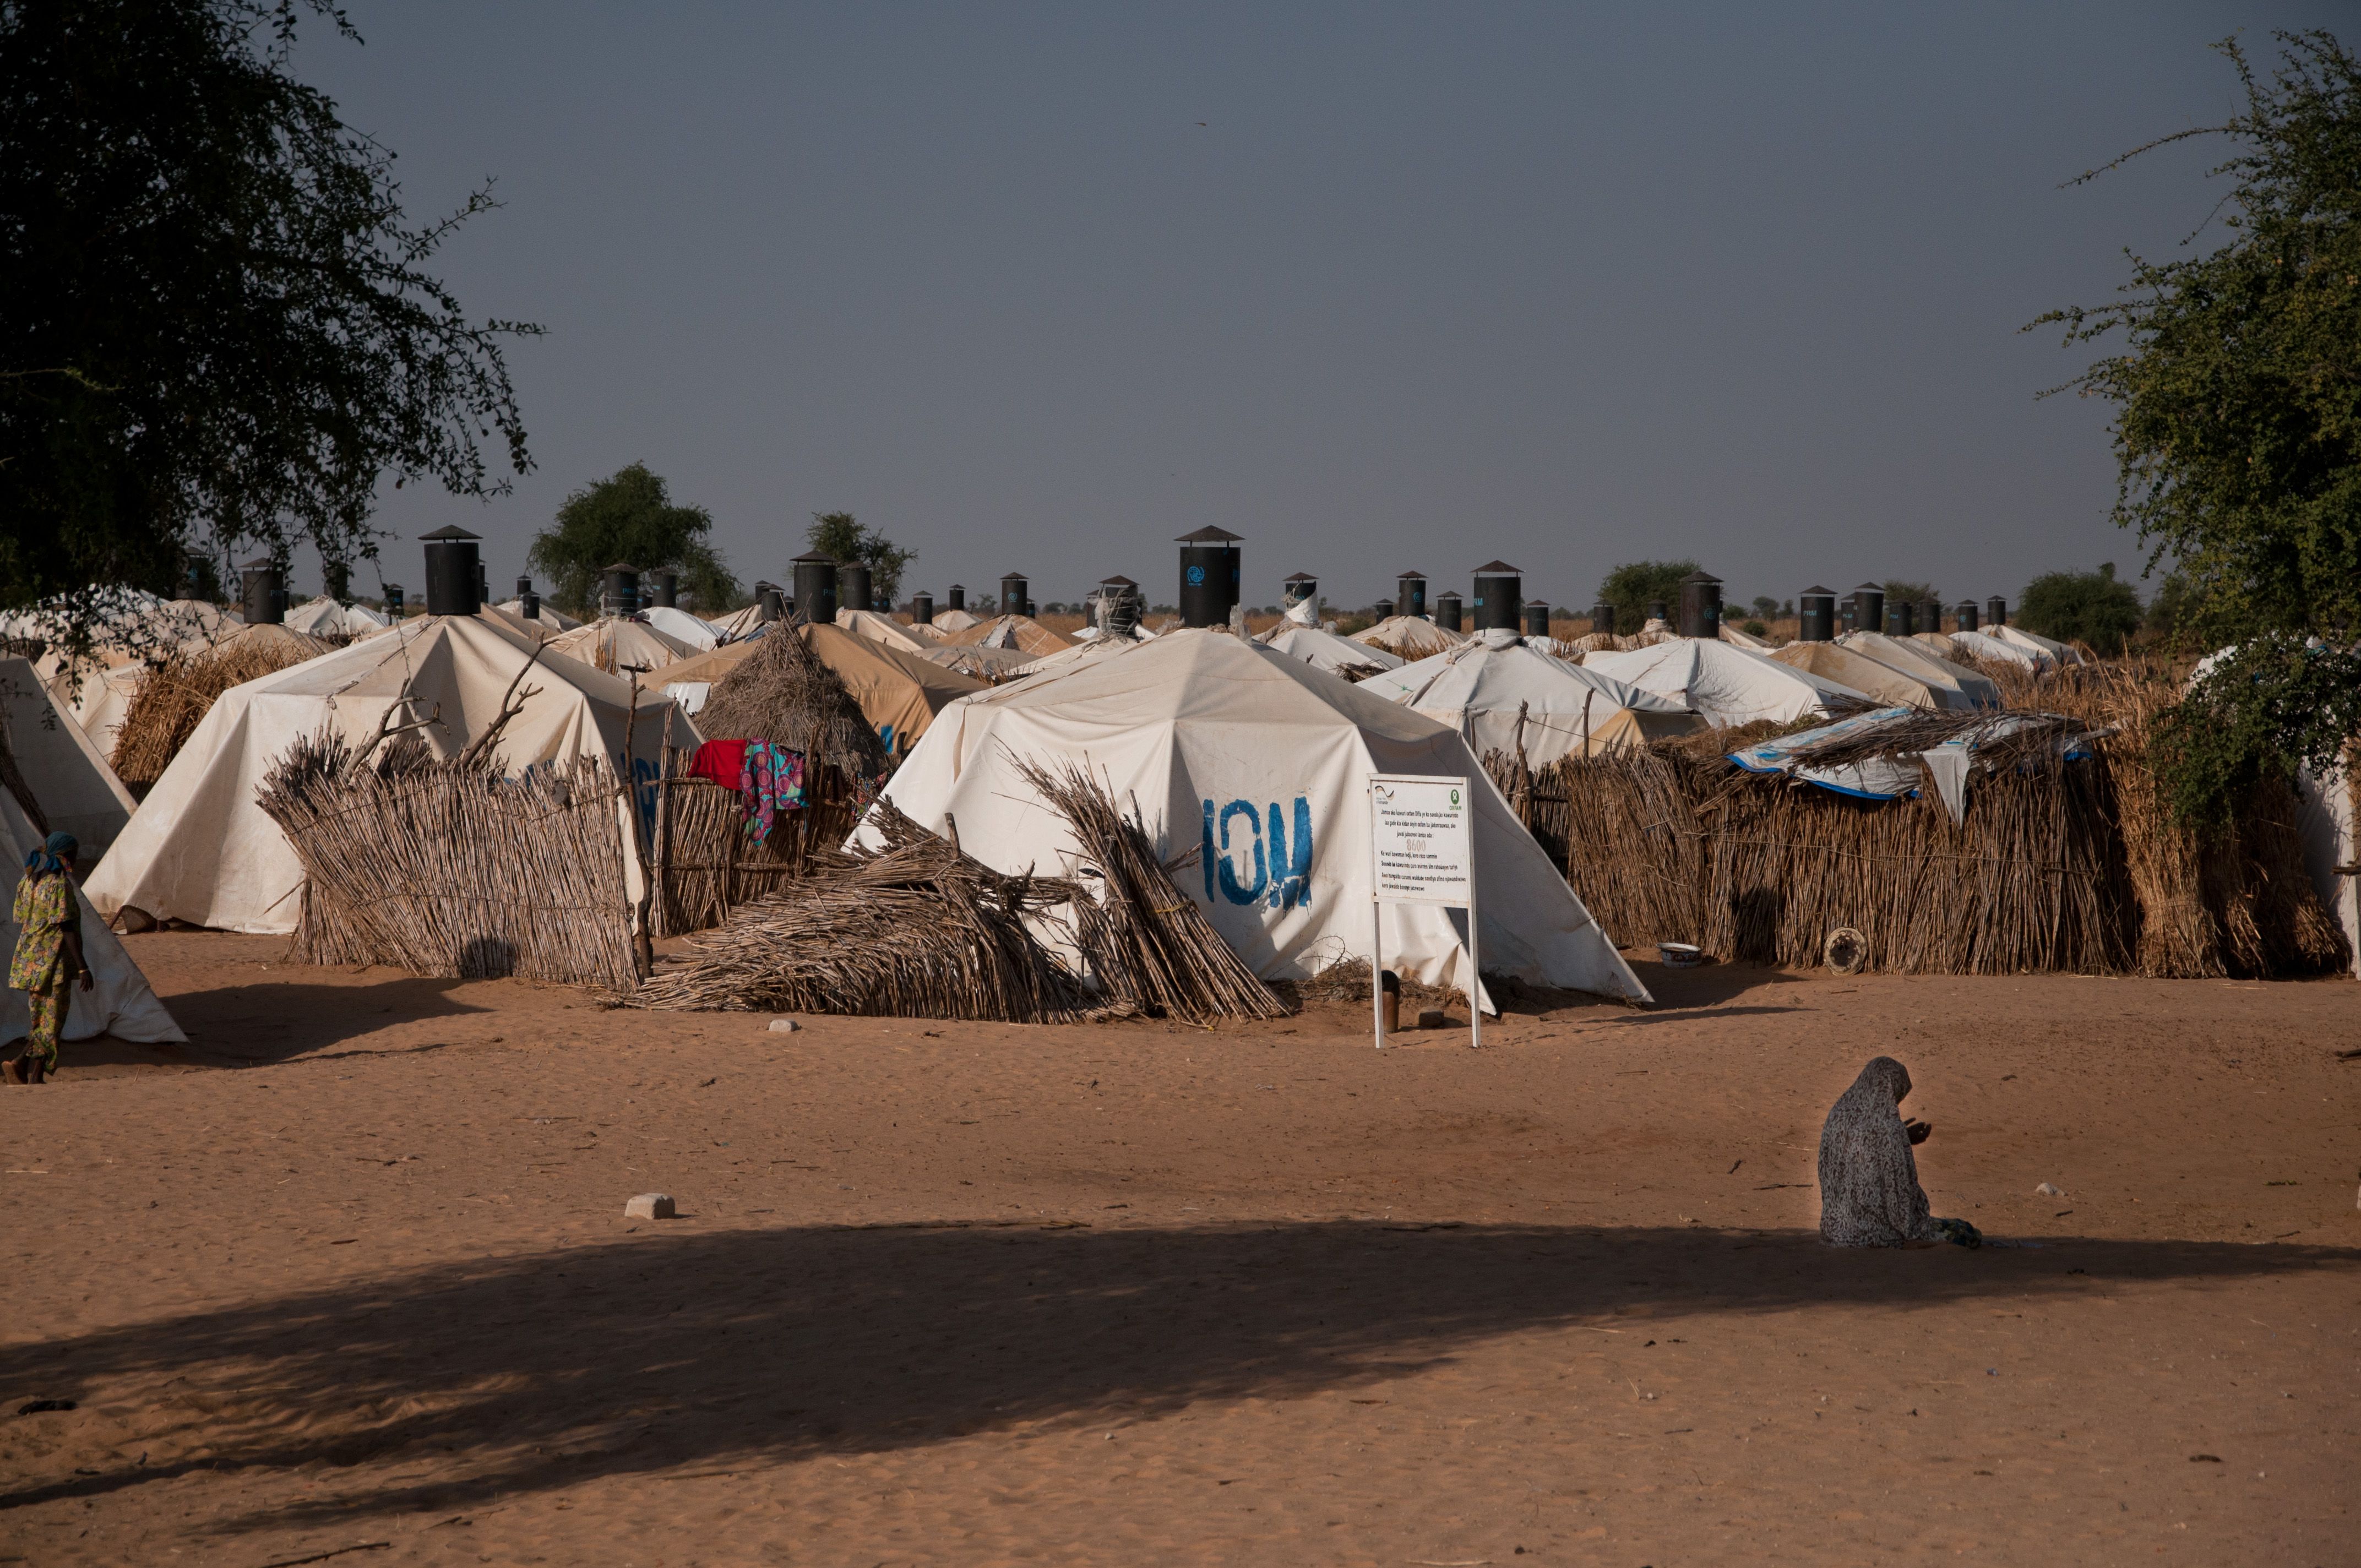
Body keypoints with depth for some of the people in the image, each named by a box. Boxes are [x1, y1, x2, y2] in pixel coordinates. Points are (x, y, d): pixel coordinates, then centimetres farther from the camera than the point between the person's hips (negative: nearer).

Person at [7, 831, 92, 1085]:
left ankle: (36, 1079, 7)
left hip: (30, 962, 8)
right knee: (51, 1025, -2)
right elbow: (67, 928, -18)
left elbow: (21, 924, 13)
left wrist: (23, 964, 20)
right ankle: (20, 1063, -17)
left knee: (41, 1023, 14)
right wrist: (82, 967, -16)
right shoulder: (60, 884, -15)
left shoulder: (28, 881, 9)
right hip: (55, 961, -8)